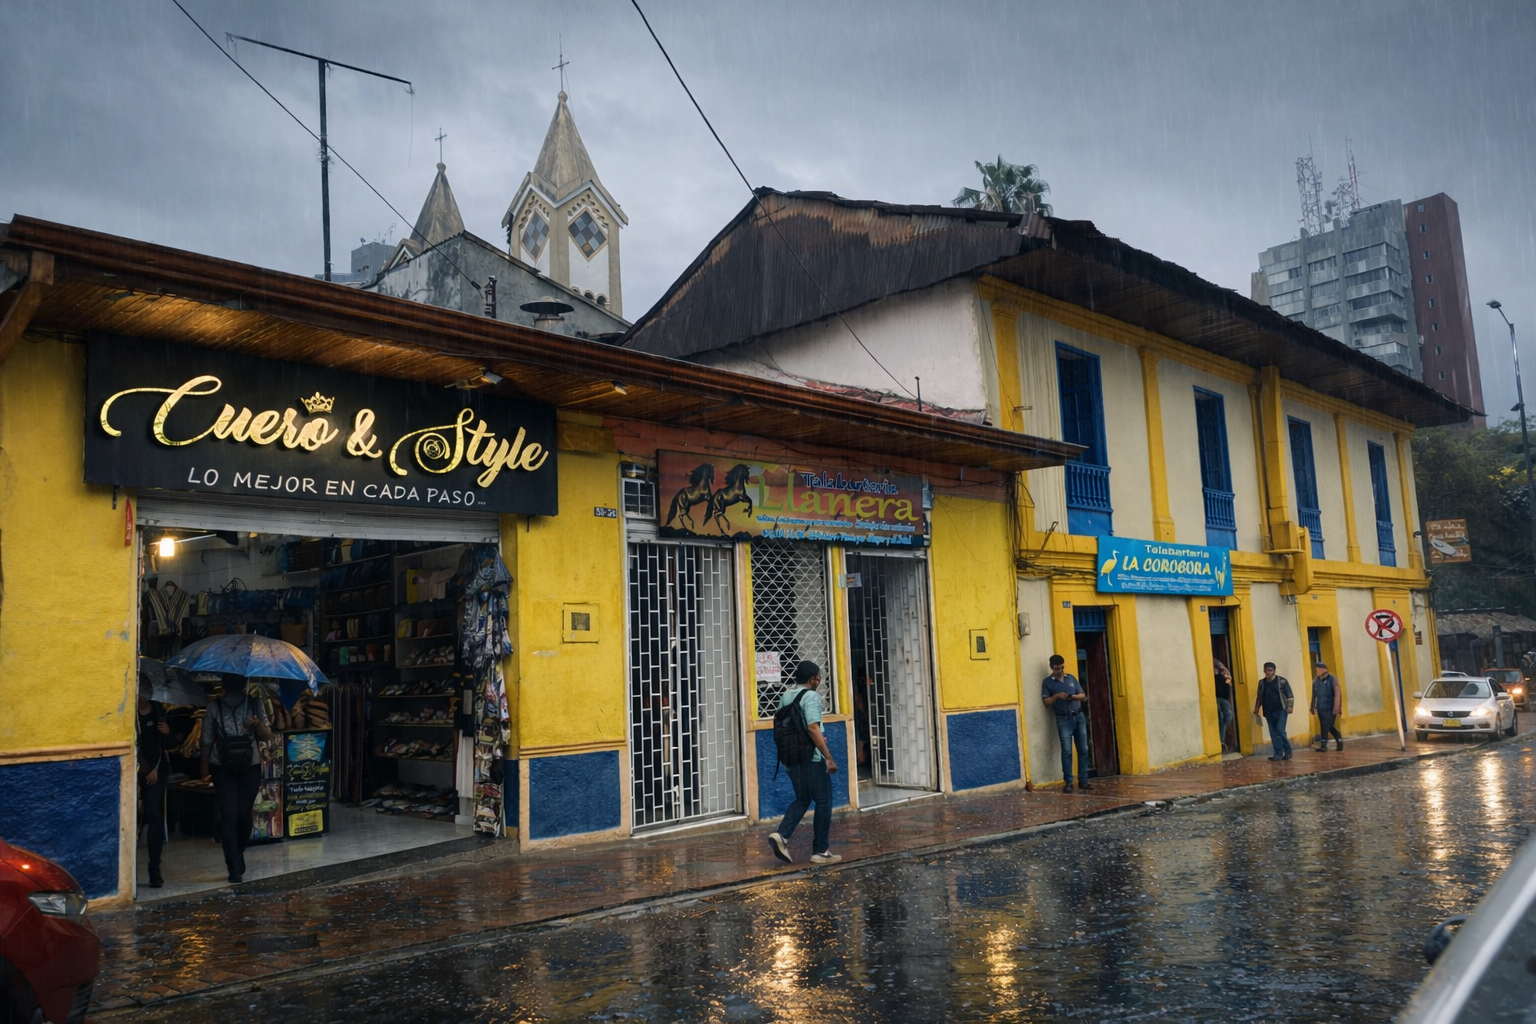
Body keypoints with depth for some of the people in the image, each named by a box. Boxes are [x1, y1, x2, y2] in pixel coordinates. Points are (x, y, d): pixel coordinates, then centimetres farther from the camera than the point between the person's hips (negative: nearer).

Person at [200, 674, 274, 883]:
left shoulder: (254, 704, 1)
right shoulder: (215, 707, 2)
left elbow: (268, 736, 0)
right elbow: (207, 739, 5)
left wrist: (258, 725, -19)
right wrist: (205, 765, 2)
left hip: (250, 765, 1)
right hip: (222, 766, -1)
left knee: (244, 813, 5)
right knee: (229, 814, -7)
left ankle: (238, 854, 29)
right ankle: (235, 868, -7)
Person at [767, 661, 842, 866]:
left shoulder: (785, 696, 10)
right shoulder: (811, 696, -14)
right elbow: (813, 727, -25)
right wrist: (829, 757, -22)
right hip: (811, 758, -7)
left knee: (802, 799, 19)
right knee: (823, 802, 6)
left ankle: (781, 835, 1)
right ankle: (821, 851, 11)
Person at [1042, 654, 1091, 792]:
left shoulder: (1071, 678, 14)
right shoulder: (1047, 682, 3)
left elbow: (1083, 695, 13)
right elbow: (1046, 702, -1)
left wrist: (1074, 696, -8)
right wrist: (1057, 696, -18)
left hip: (1079, 716, 4)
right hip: (1064, 719, -4)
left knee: (1083, 749, 3)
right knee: (1066, 751, -7)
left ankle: (1083, 781, 9)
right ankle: (1068, 782, -2)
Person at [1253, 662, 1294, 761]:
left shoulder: (1282, 681, -4)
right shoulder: (1262, 683, 9)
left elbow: (1289, 695, -4)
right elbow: (1260, 697, 17)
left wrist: (1290, 706, -15)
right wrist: (1256, 709, 12)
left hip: (1281, 710, -5)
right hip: (1269, 712, 5)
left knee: (1280, 730, -13)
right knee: (1273, 733, 4)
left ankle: (1287, 751, 2)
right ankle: (1278, 754, 10)